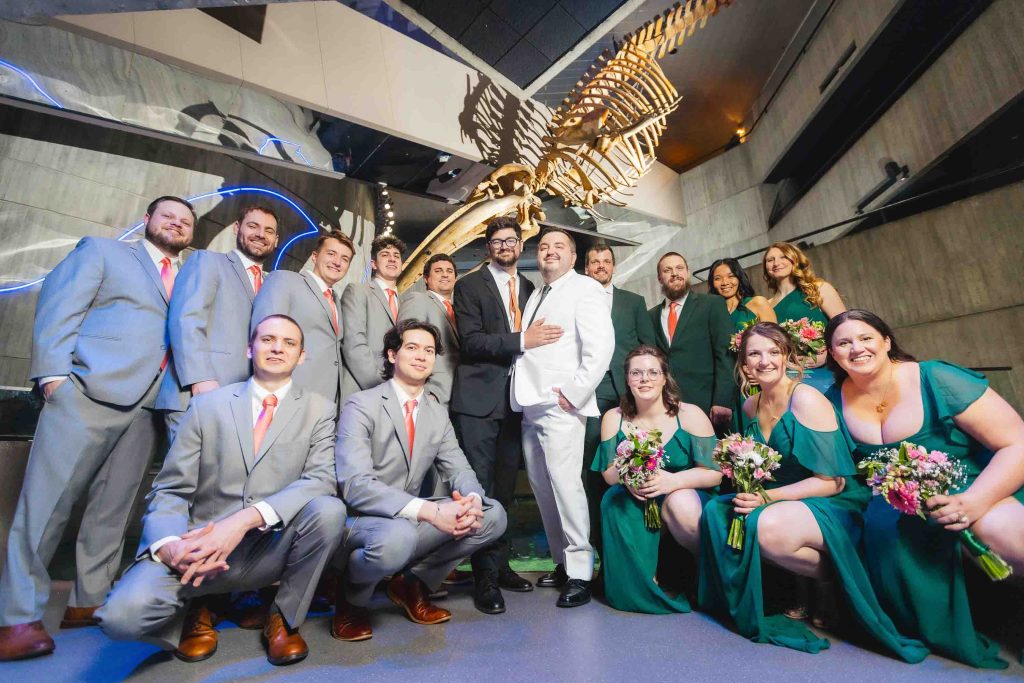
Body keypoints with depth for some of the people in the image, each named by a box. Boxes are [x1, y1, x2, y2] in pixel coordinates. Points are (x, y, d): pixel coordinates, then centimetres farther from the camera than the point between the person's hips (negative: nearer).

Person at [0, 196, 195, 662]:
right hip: (90, 391, -4)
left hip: (148, 405, 4)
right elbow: (58, 308, 2)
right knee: (47, 501, -3)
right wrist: (54, 372, -10)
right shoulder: (102, 251, 13)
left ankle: (88, 602, 17)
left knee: (112, 507, 8)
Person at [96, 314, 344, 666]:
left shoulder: (318, 409, 2)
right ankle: (193, 615, 11)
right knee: (121, 614, -26)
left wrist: (247, 518, -26)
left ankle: (284, 619, -1)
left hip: (271, 549, 0)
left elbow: (321, 479, -13)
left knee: (328, 509, -29)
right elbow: (170, 489, 3)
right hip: (200, 549, 0)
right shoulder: (208, 404, 5)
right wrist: (169, 544, -19)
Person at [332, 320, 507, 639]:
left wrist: (472, 500, -22)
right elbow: (355, 484, -25)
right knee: (399, 535, -39)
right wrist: (429, 511, -35)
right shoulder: (361, 406, -14)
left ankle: (412, 584, 8)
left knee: (493, 515, -9)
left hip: (410, 518, 6)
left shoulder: (438, 414, 7)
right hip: (359, 521, -6)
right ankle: (351, 598, -2)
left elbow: (459, 470, 4)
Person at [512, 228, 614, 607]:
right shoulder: (536, 295, 22)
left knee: (565, 483, -10)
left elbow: (601, 346, -13)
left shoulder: (585, 289, -1)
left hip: (560, 406, -7)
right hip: (531, 405, 8)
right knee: (541, 486, 10)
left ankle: (580, 572, 5)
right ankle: (562, 561, 24)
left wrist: (574, 392, -15)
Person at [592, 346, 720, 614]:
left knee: (680, 501, -35)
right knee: (616, 502, -30)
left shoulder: (690, 415, -8)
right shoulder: (613, 418, 0)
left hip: (688, 498, -1)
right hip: (635, 505, 2)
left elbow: (714, 472, -11)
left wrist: (673, 481, -29)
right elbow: (608, 472, 0)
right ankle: (646, 582, -8)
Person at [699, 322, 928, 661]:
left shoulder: (806, 399, -17)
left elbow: (832, 481, -18)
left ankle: (832, 578, -3)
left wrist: (768, 498, -23)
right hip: (782, 502, 7)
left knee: (767, 527, -35)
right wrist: (748, 490, -6)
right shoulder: (751, 406, 5)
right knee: (716, 513, -16)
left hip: (837, 506, -7)